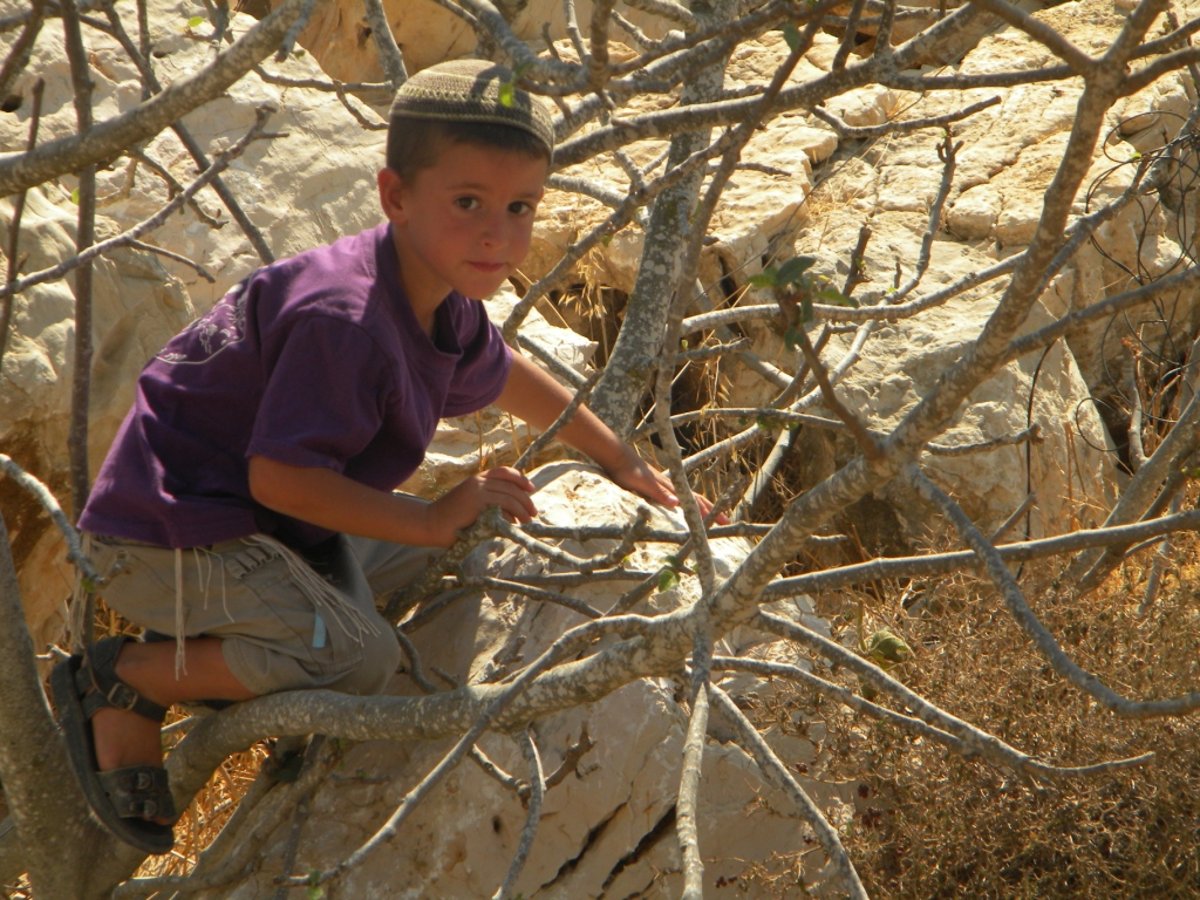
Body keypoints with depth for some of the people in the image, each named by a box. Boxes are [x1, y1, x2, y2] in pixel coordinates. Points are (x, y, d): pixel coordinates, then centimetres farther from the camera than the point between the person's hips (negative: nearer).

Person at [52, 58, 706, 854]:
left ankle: (210, 651, 12)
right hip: (169, 532, -10)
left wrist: (620, 459, 25)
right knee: (358, 660, -23)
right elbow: (279, 477, -31)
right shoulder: (344, 321, -31)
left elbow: (501, 374, 24)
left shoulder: (442, 304, 2)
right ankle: (120, 683, -6)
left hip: (263, 518, 10)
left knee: (417, 556, 18)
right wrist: (431, 519, -24)